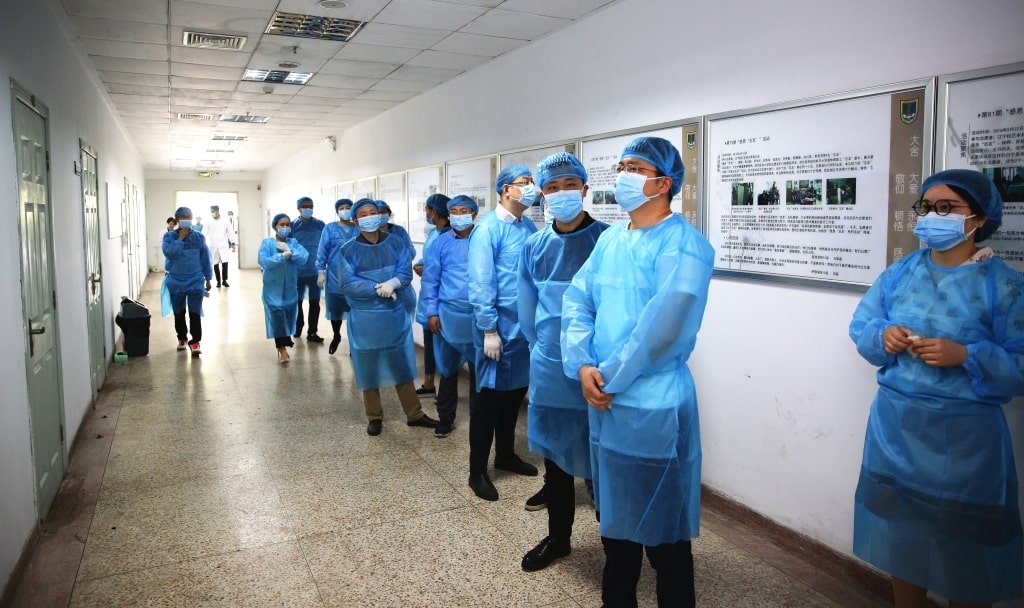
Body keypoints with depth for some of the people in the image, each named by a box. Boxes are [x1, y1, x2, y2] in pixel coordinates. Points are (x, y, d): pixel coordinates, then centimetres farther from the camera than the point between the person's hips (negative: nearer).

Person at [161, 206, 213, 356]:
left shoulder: (199, 237, -2)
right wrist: (180, 238, -19)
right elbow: (169, 253, -21)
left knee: (195, 313, -7)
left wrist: (208, 279, 7)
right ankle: (182, 338, 30)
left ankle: (195, 341, -1)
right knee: (179, 313, 14)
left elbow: (205, 259, 4)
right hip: (176, 282, 1)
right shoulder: (169, 236, -4)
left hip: (195, 281, -1)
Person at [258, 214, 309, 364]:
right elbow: (264, 262, -18)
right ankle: (282, 347, -4)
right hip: (273, 287, -3)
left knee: (289, 315, 9)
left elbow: (303, 259, -9)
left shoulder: (294, 242, 4)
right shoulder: (267, 243, -4)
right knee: (276, 313, -12)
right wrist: (283, 256, -22)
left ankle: (283, 344, 28)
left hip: (290, 287, 3)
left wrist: (289, 251, -19)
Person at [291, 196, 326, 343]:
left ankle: (312, 332, 11)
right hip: (297, 271, 0)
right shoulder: (292, 225, -1)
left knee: (315, 302, 3)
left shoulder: (320, 225, 2)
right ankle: (298, 327, 31)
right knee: (297, 301, 13)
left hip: (315, 270, 0)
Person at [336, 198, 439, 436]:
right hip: (365, 318, -2)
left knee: (402, 364, 11)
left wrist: (392, 284, -25)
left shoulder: (395, 243, 3)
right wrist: (378, 288, -19)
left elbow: (406, 271, -5)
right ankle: (374, 417, 24)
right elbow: (346, 284, -12)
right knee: (369, 368, 8)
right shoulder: (348, 250, -4)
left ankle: (414, 414, 23)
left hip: (396, 314, 2)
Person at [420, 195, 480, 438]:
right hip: (448, 315, 1)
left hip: (478, 316, -1)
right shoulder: (441, 243, 1)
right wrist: (431, 312, -3)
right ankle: (445, 418, 26)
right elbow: (430, 279, 2)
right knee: (448, 368, 13)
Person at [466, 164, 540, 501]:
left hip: (526, 325, 7)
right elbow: (480, 284, -16)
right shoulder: (488, 228, -13)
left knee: (516, 392, 18)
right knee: (490, 396, 2)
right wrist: (489, 330, -17)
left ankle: (506, 454, 36)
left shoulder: (530, 227, 7)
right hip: (500, 326, -7)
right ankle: (477, 471, 15)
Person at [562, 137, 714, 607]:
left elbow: (661, 329, -22)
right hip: (604, 402, 8)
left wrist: (609, 380, -13)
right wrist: (583, 366, -9)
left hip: (654, 405, -7)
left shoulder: (682, 244, -14)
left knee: (662, 529, 7)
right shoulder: (610, 239, 10)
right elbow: (577, 300, 5)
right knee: (615, 515, 22)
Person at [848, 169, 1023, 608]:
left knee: (964, 544, 11)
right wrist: (882, 336, -14)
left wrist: (965, 356, -25)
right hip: (895, 425, 4)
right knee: (902, 531, 19)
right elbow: (860, 325, 6)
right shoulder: (899, 273, 4)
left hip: (964, 435, -4)